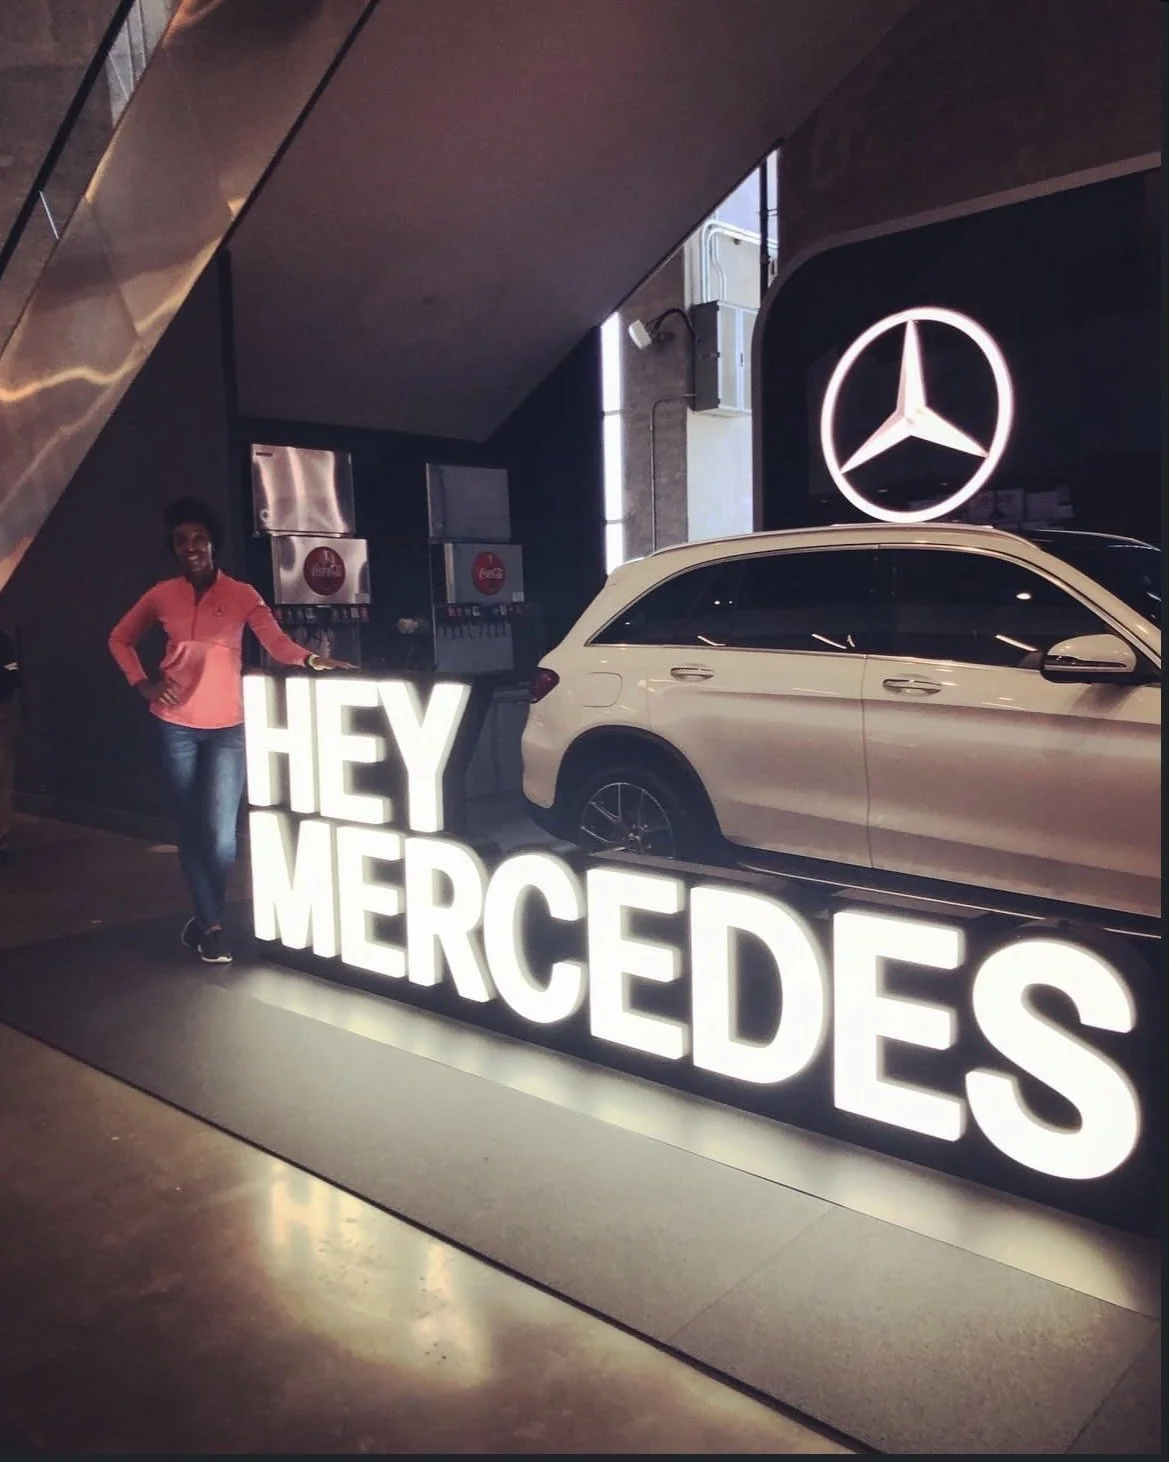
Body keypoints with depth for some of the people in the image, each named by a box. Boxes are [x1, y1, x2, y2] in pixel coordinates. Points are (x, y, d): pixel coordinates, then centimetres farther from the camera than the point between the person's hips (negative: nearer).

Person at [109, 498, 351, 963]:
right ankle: (211, 925, 20)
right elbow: (120, 639, 17)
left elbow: (278, 644, -17)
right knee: (190, 830, 7)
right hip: (176, 725, 2)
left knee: (220, 835, -4)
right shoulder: (161, 595, 3)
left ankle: (204, 919, 21)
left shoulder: (241, 594, -3)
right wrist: (143, 685, 3)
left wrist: (312, 659, -36)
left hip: (227, 726, -2)